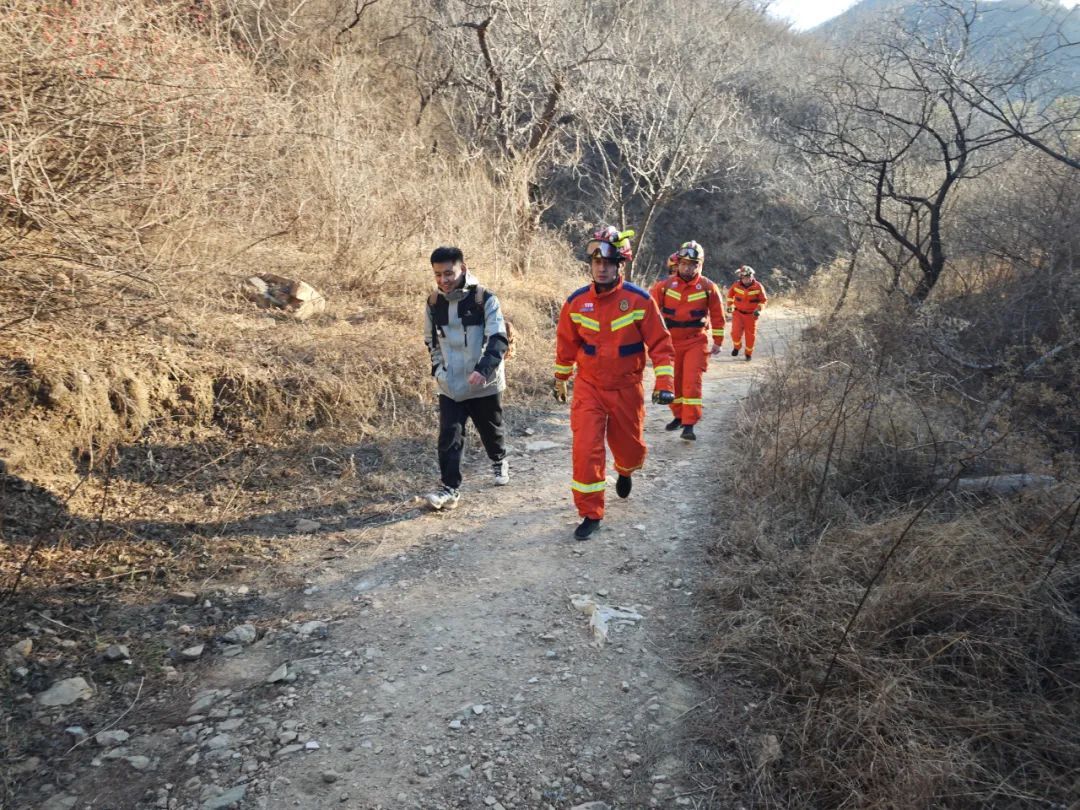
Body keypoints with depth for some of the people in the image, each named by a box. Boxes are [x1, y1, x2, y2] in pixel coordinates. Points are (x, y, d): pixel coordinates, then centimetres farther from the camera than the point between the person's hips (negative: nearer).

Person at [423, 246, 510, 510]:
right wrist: (438, 369, 5)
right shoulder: (433, 303, 0)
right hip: (450, 386, 3)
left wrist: (483, 370, -33)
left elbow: (498, 339, -20)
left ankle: (499, 462, 45)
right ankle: (450, 488, 1)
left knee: (491, 430, 17)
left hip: (485, 383, -2)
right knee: (449, 437, -5)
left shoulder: (485, 299, -14)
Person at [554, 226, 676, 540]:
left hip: (626, 389, 0)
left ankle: (625, 473, 54)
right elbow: (566, 343, 10)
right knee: (586, 449, -11)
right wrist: (560, 379, 19)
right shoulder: (576, 302, -5)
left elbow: (660, 343, -7)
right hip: (588, 387, 0)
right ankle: (590, 514, 4)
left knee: (630, 446, 16)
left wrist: (665, 383, -14)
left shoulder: (640, 300, -11)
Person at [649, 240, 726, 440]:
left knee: (692, 382, -11)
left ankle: (689, 425, -8)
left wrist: (717, 342, 6)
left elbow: (717, 316, 4)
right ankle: (679, 416, 30)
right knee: (673, 382, 12)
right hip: (670, 342, 2)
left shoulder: (708, 288, -5)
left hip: (696, 342, -2)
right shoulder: (665, 285, -6)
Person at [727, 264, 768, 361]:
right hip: (738, 313, 0)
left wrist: (758, 309, -16)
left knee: (750, 335, 6)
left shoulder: (758, 286, -12)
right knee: (736, 332, -14)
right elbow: (730, 294, 13)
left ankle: (749, 353, 27)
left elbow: (764, 300, -2)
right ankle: (737, 347, 16)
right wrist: (729, 305, 13)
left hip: (751, 314, 0)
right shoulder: (736, 285, -9)